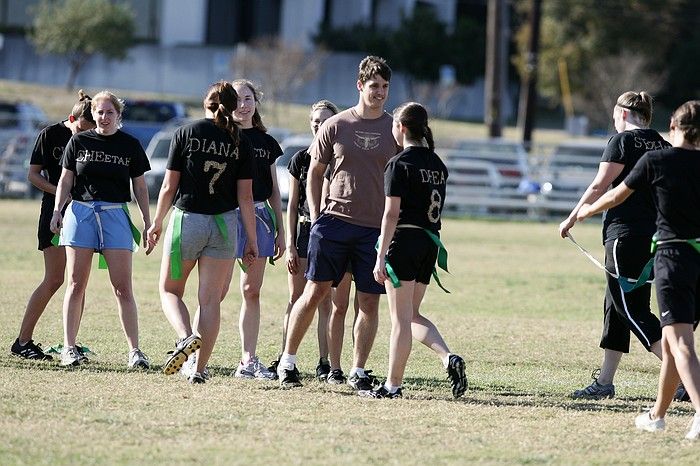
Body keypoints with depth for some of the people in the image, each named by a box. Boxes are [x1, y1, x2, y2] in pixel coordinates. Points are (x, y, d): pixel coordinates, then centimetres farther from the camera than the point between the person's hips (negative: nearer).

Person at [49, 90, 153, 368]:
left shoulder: (130, 146, 6)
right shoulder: (79, 142, 6)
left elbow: (140, 188, 10)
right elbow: (65, 180, 9)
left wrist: (148, 225, 6)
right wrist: (57, 211, -4)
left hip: (115, 215, -1)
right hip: (80, 212, 1)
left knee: (123, 288, -6)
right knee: (77, 284, 1)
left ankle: (134, 351, -4)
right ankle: (69, 348, 6)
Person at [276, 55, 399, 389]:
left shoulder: (395, 130, 6)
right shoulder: (335, 126, 3)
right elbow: (314, 173, 11)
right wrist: (315, 217, 3)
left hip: (376, 228, 1)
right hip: (335, 221, -1)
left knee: (369, 302, 0)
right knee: (314, 292, -2)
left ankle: (358, 371, 9)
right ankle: (288, 361, 10)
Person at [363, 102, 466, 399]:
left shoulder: (399, 164, -11)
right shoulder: (438, 165, 11)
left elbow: (392, 214, -14)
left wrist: (381, 257, -13)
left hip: (404, 241, -7)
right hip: (430, 242, 7)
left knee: (401, 319, -2)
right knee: (413, 316, 16)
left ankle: (393, 384, 3)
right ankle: (449, 359, -3)